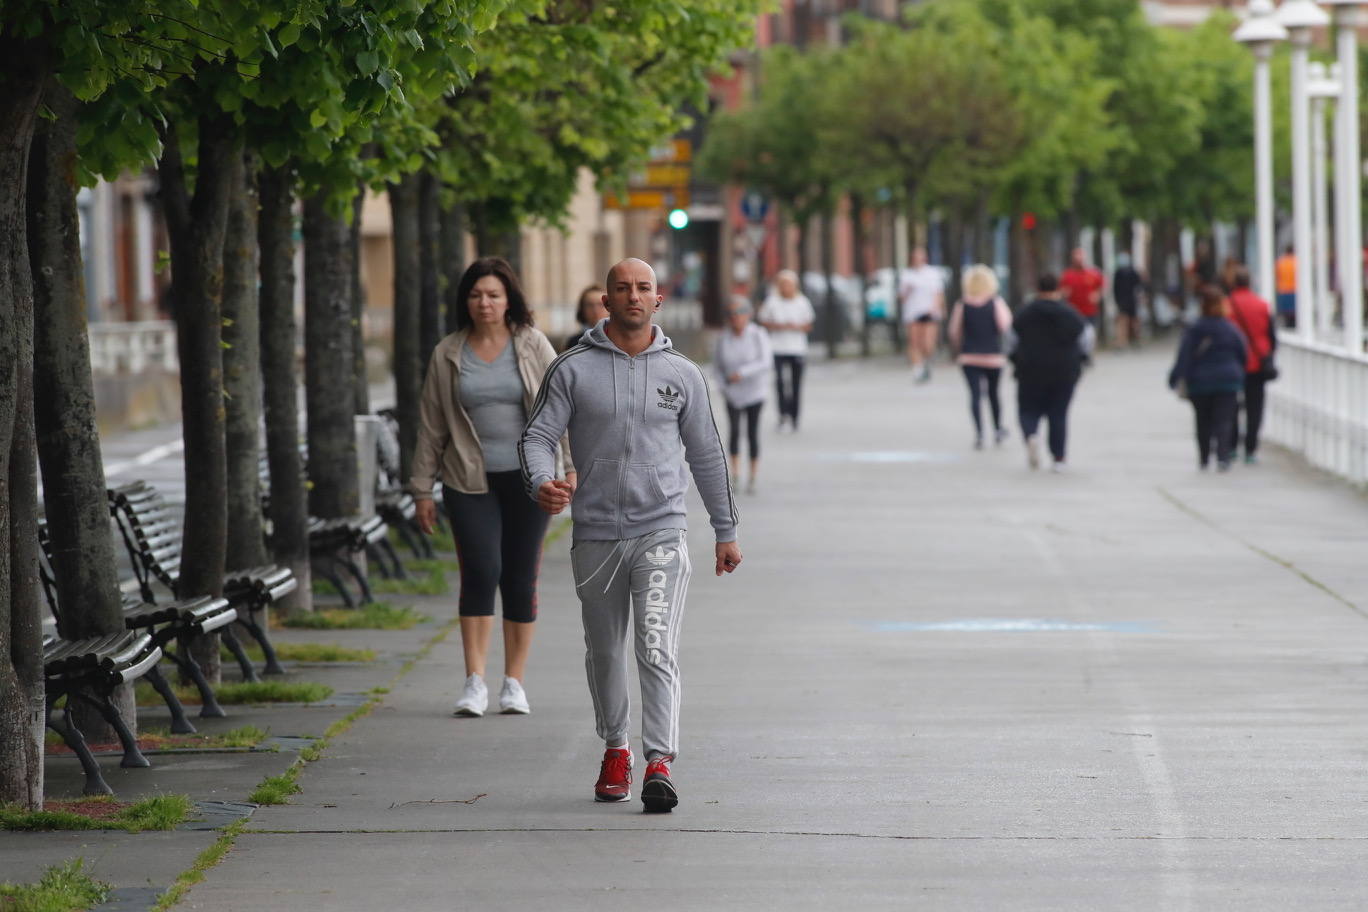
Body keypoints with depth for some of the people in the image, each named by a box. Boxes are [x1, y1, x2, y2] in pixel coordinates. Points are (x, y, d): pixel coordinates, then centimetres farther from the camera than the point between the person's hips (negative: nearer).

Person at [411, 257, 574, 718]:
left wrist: (570, 468, -1)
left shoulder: (532, 346, 3)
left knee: (520, 577, 3)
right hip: (470, 480, 0)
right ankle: (474, 682, -10)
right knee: (480, 571, -12)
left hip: (527, 476, 0)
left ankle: (515, 682, 12)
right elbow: (431, 426, 7)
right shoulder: (447, 355, 4)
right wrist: (423, 489, 6)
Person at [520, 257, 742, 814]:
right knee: (604, 653, 12)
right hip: (595, 534, 1)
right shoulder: (573, 370, 3)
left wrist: (726, 531, 18)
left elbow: (706, 454, 15)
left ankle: (659, 764, -20)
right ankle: (615, 751, 29)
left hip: (660, 534, -1)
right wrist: (541, 483, -24)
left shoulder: (682, 375, 7)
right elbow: (538, 435, -1)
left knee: (658, 651, -14)